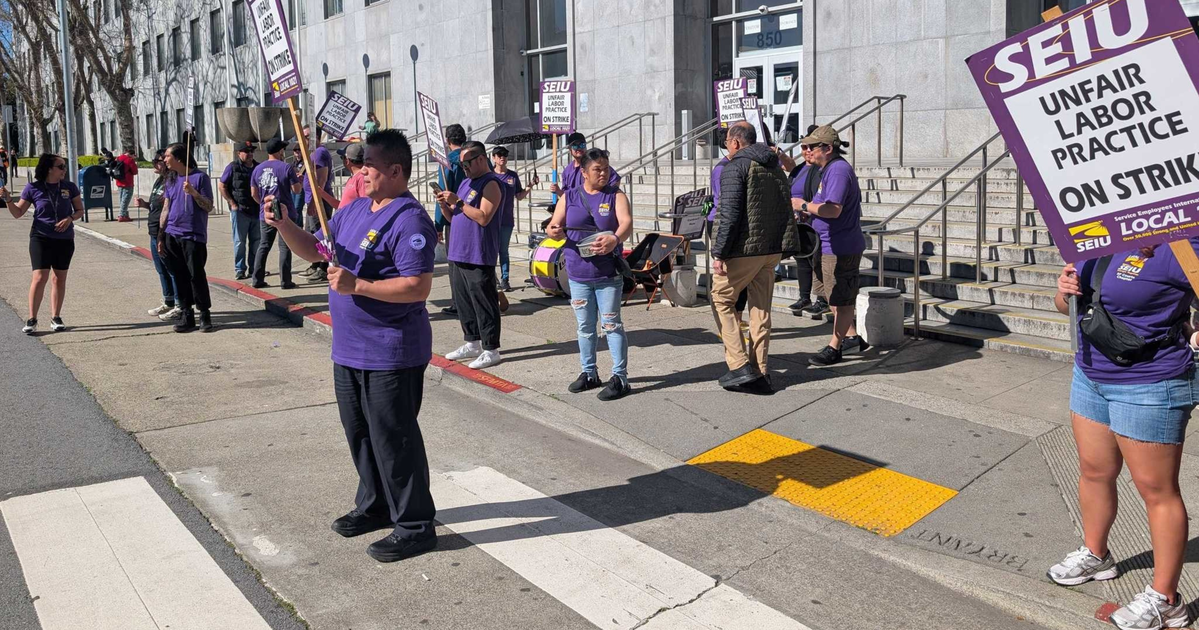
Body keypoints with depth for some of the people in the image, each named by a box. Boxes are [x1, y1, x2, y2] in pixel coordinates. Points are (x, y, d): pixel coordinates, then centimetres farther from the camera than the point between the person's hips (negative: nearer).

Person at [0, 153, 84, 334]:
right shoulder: (33, 188, -4)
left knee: (60, 278, 9)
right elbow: (18, 213, 2)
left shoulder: (69, 187, 1)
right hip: (41, 238, -2)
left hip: (65, 239, 3)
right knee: (40, 277, -11)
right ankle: (32, 320, -3)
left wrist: (70, 219, -13)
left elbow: (80, 210, 7)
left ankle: (55, 317, 19)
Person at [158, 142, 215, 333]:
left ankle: (205, 315, 3)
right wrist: (161, 237, 13)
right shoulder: (171, 180, 14)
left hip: (193, 236, -5)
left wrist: (193, 192, -21)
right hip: (172, 236, 6)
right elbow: (166, 209, 16)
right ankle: (187, 315, 11)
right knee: (179, 276, 5)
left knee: (196, 275, -7)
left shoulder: (200, 177, -3)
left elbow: (209, 207, -6)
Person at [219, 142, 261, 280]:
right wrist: (232, 203, -8)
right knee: (240, 241, 0)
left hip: (256, 210, 5)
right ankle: (239, 270, 4)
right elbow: (221, 186, -2)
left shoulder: (258, 167, 10)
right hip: (239, 210, -5)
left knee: (256, 240, 9)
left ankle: (254, 269, 18)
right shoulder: (233, 167, -3)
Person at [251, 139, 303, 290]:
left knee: (264, 245, 12)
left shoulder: (257, 169, 7)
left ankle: (258, 280, 12)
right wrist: (298, 180, 11)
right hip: (285, 213, -4)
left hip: (265, 214, 5)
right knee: (285, 246, 0)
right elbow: (296, 189, -9)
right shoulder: (286, 168, -9)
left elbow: (254, 193, 10)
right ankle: (285, 281, 0)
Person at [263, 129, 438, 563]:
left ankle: (415, 525, 13)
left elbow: (418, 287, -25)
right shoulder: (354, 210, 12)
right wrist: (283, 225, -1)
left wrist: (356, 286, -26)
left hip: (391, 354, -9)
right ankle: (375, 506, 38)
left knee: (393, 438, -1)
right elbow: (313, 250, 18)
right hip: (350, 348, 10)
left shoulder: (409, 220, -18)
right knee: (359, 432, 20)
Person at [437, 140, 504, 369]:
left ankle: (491, 350, 3)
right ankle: (472, 344, 26)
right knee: (462, 301, 14)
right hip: (458, 253, 9)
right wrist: (445, 204, 0)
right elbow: (453, 217, 20)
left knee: (483, 303, -4)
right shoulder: (466, 183, 18)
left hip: (479, 256, -9)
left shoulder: (491, 184, -10)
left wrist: (458, 202, -18)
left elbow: (483, 217, -21)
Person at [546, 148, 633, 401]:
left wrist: (615, 239, -39)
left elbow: (627, 224, -17)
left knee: (611, 325, -2)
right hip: (578, 275, 3)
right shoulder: (569, 197, 7)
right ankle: (589, 373, 26)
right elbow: (554, 227, 2)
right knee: (585, 326, 13)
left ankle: (620, 377, 3)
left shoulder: (616, 197, -1)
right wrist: (555, 232, -24)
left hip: (608, 275, -3)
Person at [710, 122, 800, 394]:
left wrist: (719, 254, -16)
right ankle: (760, 374, 14)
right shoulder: (776, 168, 16)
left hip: (743, 249, -7)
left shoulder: (735, 167, -10)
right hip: (772, 250, 8)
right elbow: (786, 211, 19)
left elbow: (730, 215, -18)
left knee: (722, 300, 7)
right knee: (761, 309, 11)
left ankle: (740, 366, -1)